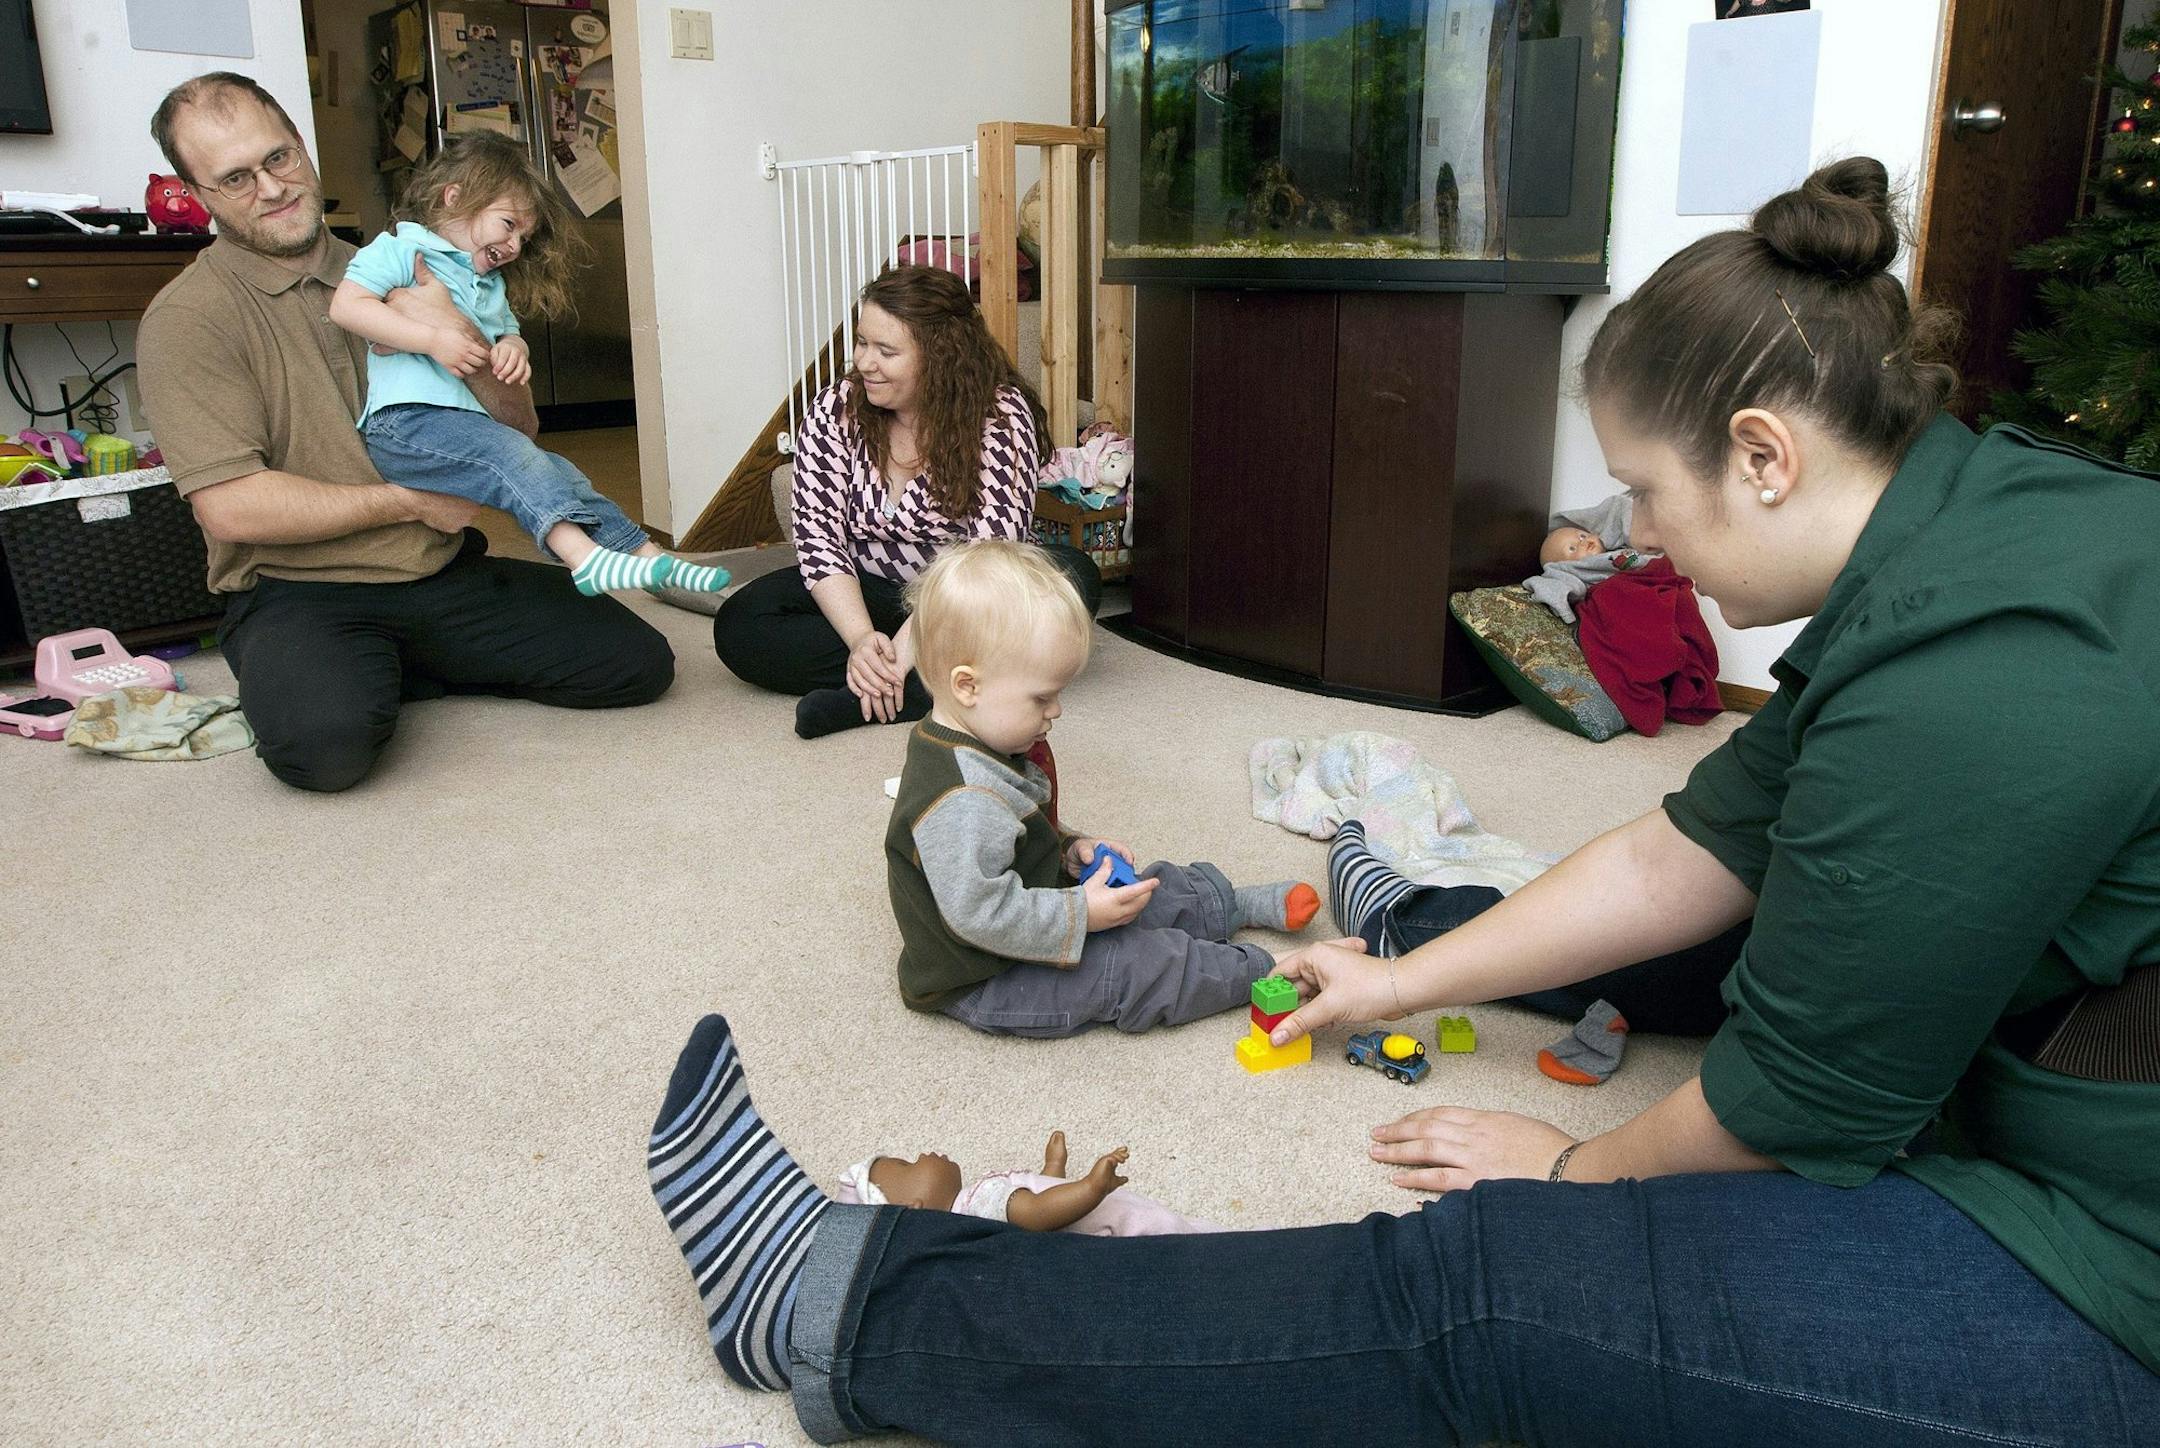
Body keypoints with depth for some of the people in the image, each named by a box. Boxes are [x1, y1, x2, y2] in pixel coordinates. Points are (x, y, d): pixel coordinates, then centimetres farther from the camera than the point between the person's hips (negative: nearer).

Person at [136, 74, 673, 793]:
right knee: (325, 740, -37)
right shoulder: (187, 317, -4)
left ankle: (399, 673, 6)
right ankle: (333, 678, 1)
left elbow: (520, 430, 10)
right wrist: (410, 501, -9)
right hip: (301, 594, -5)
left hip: (448, 574, 5)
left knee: (638, 663, -11)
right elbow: (231, 508, -15)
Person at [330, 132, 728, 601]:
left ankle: (647, 555, -7)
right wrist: (434, 340, -17)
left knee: (559, 472, -4)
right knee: (510, 453, -30)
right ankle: (580, 552, -46)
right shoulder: (400, 250, 3)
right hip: (405, 422, -8)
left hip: (469, 423, 8)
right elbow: (346, 305, -9)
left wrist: (513, 347, 4)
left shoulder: (493, 286, 30)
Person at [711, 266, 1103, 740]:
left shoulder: (1002, 415, -16)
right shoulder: (834, 411, -8)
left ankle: (863, 695, -36)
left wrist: (911, 637, -35)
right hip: (868, 594, 3)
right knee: (738, 625, -20)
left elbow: (993, 547, -25)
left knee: (1074, 577, -32)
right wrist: (862, 639, -29)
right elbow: (819, 539, -12)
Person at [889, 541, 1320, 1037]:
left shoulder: (972, 754, 0)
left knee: (1155, 888, 16)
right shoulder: (963, 800, -35)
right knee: (1136, 966, -15)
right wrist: (1080, 915, -26)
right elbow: (979, 913, -36)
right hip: (985, 983, -11)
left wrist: (1070, 849, 1)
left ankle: (1240, 904, 36)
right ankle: (1267, 973, 0)